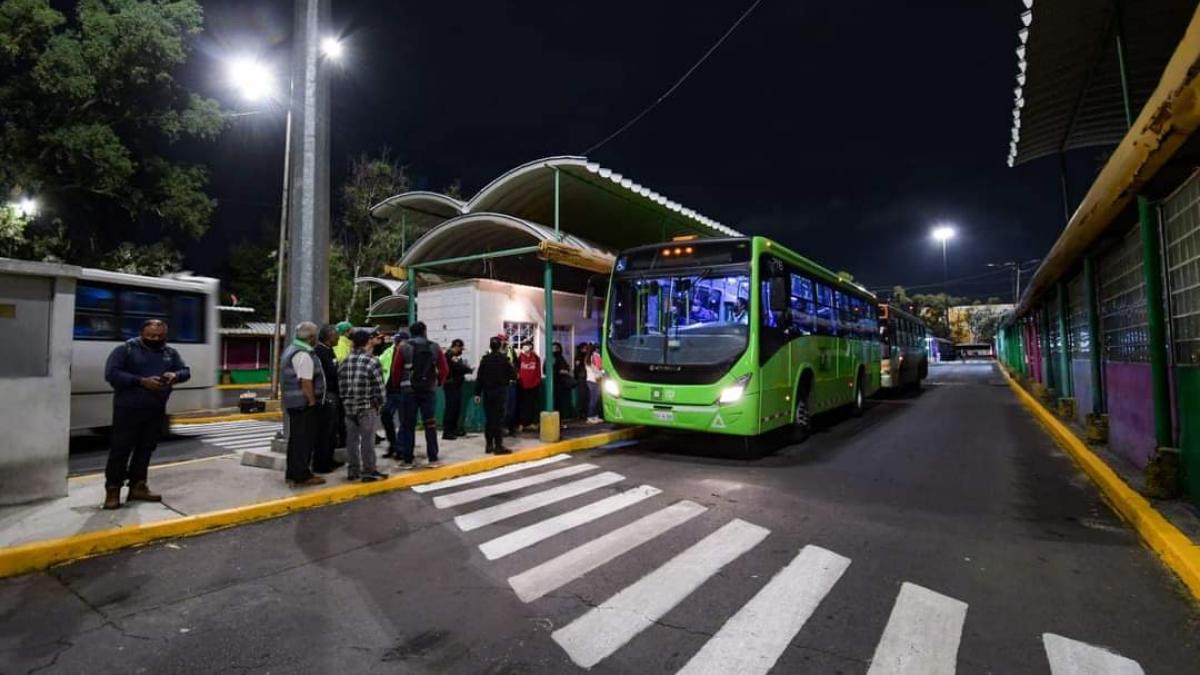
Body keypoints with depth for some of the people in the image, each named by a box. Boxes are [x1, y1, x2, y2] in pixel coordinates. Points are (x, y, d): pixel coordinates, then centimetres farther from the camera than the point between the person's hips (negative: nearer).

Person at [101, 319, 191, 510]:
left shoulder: (170, 353, 11)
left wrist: (175, 375, -13)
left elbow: (185, 371, 11)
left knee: (145, 449, 10)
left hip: (156, 410, 5)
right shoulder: (125, 349, -3)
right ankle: (112, 490, 6)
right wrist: (141, 381, -21)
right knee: (121, 449, -1)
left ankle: (138, 486, 19)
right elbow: (111, 373, -11)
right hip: (128, 408, -4)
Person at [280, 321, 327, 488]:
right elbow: (306, 382, -22)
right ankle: (301, 476, 5)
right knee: (304, 440, -2)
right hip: (304, 403, -10)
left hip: (293, 403, 10)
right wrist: (313, 402, -16)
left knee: (296, 439, 17)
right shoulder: (304, 354, -18)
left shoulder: (291, 349, 15)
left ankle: (293, 474, 27)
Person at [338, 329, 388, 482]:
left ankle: (353, 470, 22)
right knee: (367, 440, 1)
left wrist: (347, 401, 16)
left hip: (349, 407, 5)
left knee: (352, 439, 12)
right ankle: (369, 472, 7)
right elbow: (379, 387, -11)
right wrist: (379, 403, 4)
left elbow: (341, 386, 5)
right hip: (367, 407, -5)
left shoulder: (345, 362, 5)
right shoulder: (372, 361, -11)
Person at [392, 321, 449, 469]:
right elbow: (444, 369, 0)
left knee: (408, 425, 7)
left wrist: (398, 383, 15)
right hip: (429, 390, 1)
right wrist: (439, 382, 17)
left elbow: (395, 370, -3)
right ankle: (433, 459, 6)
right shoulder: (435, 348, 1)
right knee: (430, 424, 6)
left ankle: (407, 459, 10)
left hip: (409, 390, -1)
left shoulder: (404, 348, -3)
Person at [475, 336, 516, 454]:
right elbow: (513, 375, -4)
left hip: (487, 392, 4)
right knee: (499, 418, -2)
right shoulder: (504, 359, -8)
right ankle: (498, 446, -3)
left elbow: (479, 378, 1)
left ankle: (489, 445, 15)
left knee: (488, 419, 10)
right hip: (500, 392, -4)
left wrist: (477, 393, 6)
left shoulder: (485, 359, 2)